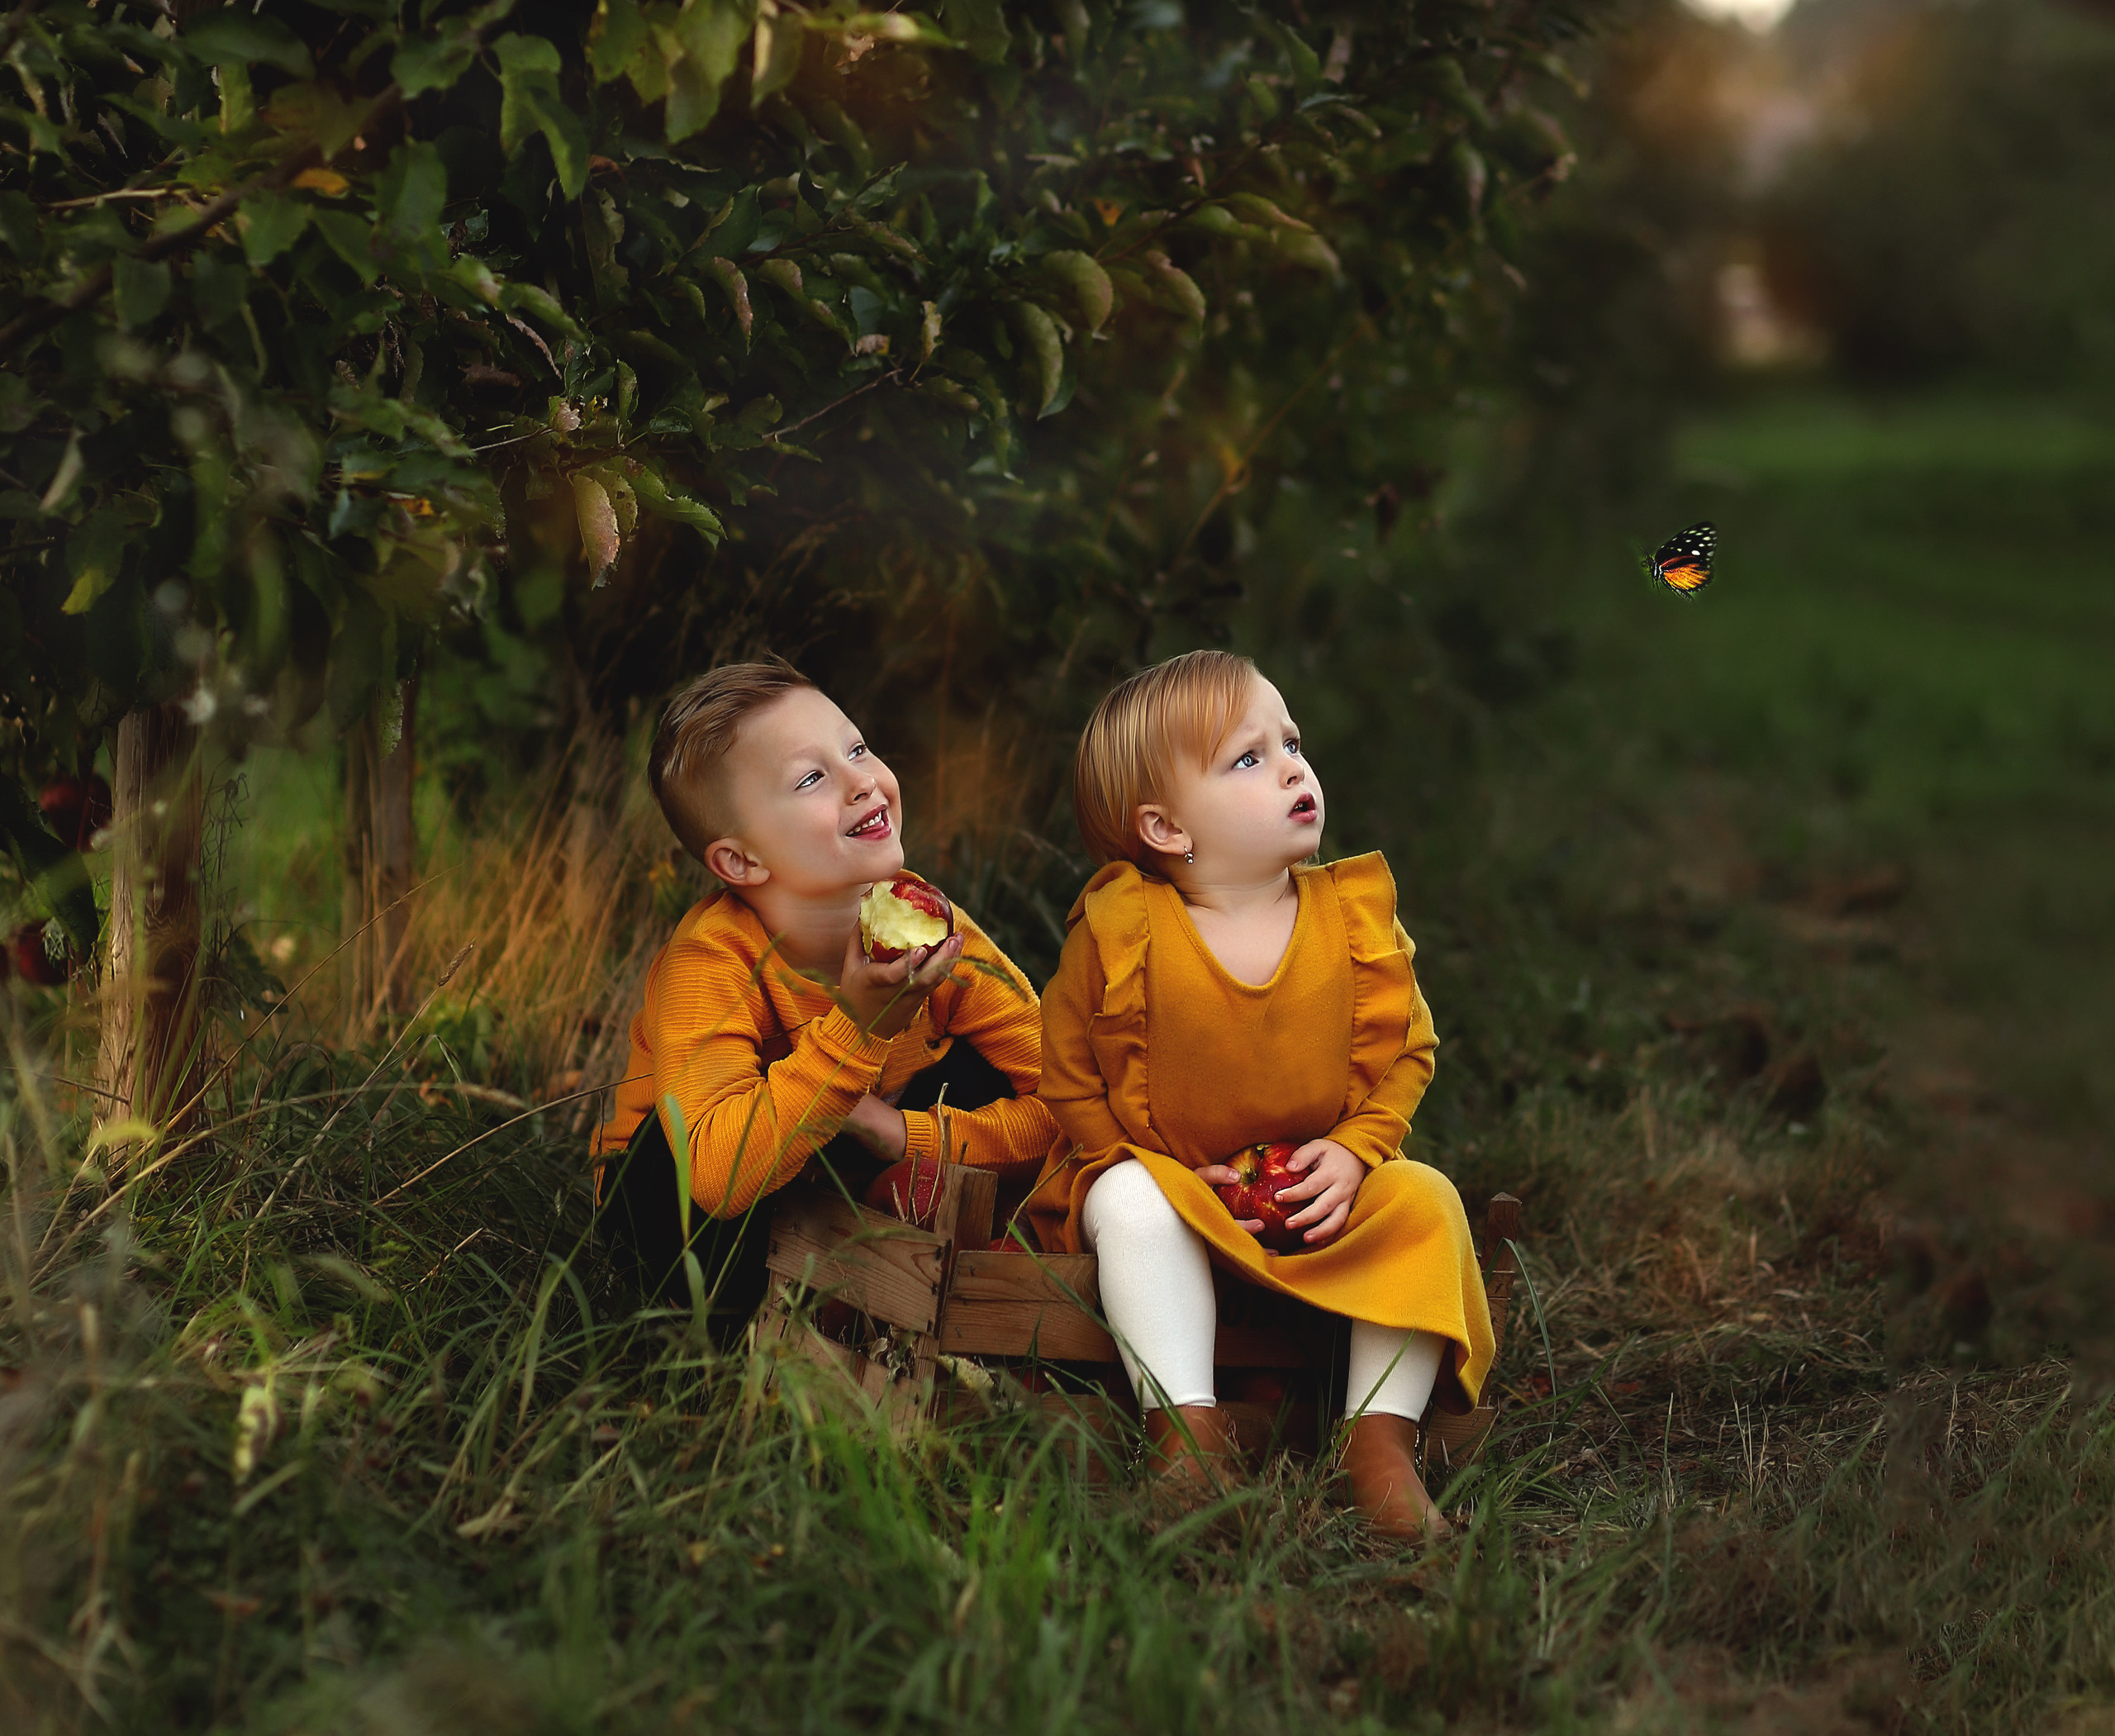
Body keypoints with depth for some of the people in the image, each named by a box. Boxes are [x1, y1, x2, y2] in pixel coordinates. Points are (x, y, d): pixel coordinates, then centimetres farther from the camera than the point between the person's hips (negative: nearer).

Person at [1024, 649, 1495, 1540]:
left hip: (1321, 1192, 2)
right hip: (1168, 1177, -2)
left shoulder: (1355, 918, -5)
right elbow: (1071, 1078, -4)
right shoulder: (1120, 934, -13)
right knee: (1132, 1203, -33)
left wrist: (1355, 1150, -13)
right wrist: (1146, 1166, -15)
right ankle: (1186, 1431, -31)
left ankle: (1381, 1440, -21)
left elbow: (1404, 1054, 3)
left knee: (1425, 1202, -22)